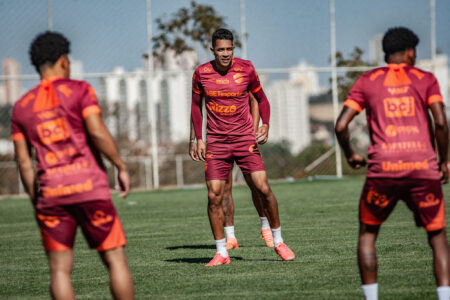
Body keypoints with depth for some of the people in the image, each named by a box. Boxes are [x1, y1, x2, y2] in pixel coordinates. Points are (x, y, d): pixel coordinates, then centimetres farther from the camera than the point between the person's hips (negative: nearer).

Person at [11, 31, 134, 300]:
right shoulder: (79, 90, 1)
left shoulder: (22, 107, 12)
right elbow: (97, 132, -11)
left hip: (49, 192, 3)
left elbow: (23, 161, 9)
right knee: (115, 259, 3)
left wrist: (36, 201, 15)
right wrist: (122, 167, -1)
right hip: (89, 186, -3)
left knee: (60, 268, 4)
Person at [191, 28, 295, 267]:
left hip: (245, 138, 0)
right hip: (216, 141, 1)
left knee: (263, 188, -9)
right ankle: (221, 252, 6)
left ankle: (278, 242, 9)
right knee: (214, 196, -6)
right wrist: (198, 139, 5)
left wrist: (265, 126, -5)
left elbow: (261, 98, 10)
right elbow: (196, 105, 12)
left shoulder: (246, 69, -3)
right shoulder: (201, 74, -2)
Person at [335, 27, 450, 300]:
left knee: (368, 233, 19)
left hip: (383, 168, 0)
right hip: (424, 167, 0)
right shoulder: (426, 79, 10)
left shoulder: (367, 81, 12)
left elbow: (341, 126, 3)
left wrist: (350, 155, 19)